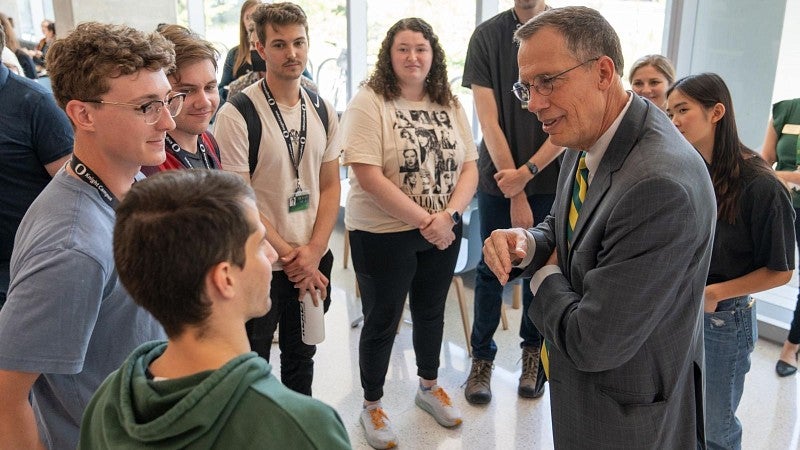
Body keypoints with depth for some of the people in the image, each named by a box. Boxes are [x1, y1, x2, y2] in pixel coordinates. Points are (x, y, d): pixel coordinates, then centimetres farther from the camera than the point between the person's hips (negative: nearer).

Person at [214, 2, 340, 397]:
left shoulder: (323, 111, 3)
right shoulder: (236, 115, -15)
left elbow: (330, 186, 4)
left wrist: (313, 253, -7)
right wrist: (289, 256, -14)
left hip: (315, 262, 5)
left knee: (301, 357, 23)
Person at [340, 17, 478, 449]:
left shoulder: (450, 104, 4)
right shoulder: (369, 102, -13)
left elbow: (469, 168, 2)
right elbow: (367, 176, -20)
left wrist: (448, 215, -16)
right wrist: (423, 220, -20)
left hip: (443, 231, 5)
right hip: (383, 234, -5)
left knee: (431, 312, 21)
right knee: (382, 321, 9)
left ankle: (428, 386, 44)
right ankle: (372, 405, 30)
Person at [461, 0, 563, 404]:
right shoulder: (487, 36, -4)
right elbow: (489, 121, -8)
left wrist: (527, 171, -13)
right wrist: (515, 191, -11)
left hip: (550, 177, 0)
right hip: (499, 177, 0)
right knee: (491, 268, 8)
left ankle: (533, 350, 30)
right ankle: (481, 356, 23)